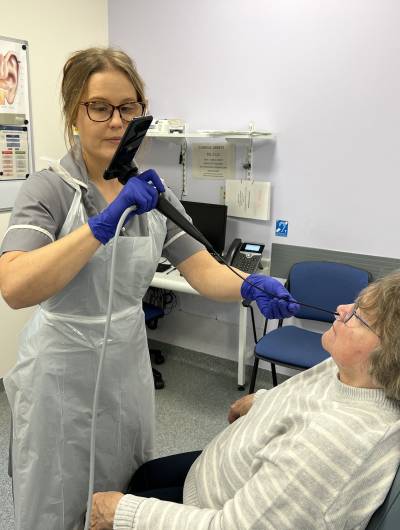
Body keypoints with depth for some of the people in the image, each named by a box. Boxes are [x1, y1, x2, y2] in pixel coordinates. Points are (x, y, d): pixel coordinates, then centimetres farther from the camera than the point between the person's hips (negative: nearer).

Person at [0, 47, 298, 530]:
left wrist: (251, 286, -27)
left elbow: (203, 270, -7)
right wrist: (104, 222, -37)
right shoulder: (50, 188, -15)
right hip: (64, 369, -4)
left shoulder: (153, 193, 1)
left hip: (129, 364, 5)